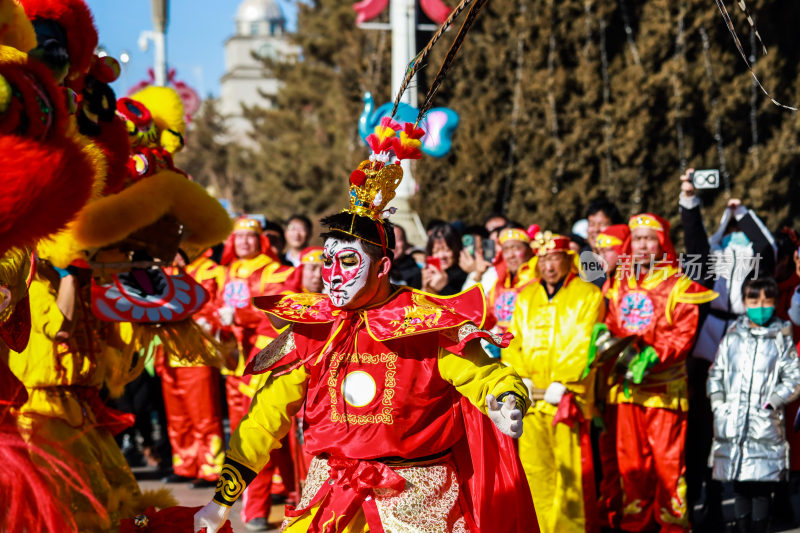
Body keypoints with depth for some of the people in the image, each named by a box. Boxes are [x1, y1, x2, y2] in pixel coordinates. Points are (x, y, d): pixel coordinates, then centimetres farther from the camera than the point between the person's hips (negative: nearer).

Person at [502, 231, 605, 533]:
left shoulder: (588, 295, 2)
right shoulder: (525, 297, 17)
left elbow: (584, 346, -6)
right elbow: (513, 341, 14)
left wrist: (563, 385, -14)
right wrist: (520, 379, -2)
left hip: (567, 398, -4)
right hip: (530, 398, 5)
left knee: (570, 470, -6)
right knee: (533, 467, 4)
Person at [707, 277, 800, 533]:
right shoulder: (732, 336, 12)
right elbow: (716, 373, 16)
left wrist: (772, 402, -9)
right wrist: (717, 405, 5)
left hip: (765, 425, -3)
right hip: (733, 424, 3)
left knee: (762, 490, -5)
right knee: (740, 489, 6)